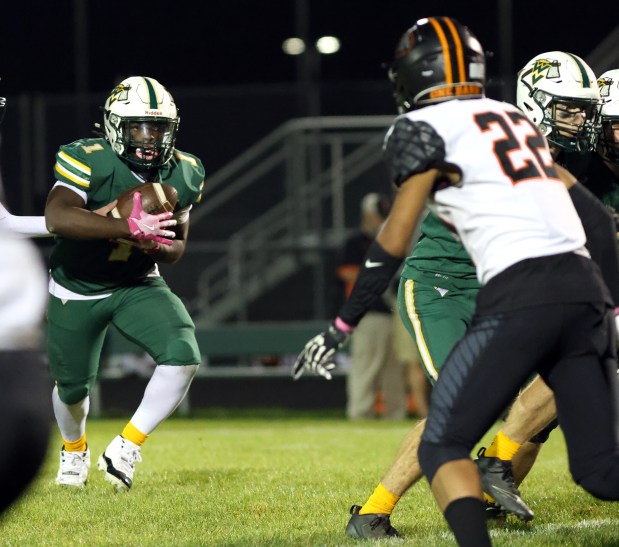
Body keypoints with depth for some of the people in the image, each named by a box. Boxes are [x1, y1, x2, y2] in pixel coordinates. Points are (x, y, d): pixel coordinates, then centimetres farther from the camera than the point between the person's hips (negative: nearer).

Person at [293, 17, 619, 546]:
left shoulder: (425, 128, 3)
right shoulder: (516, 119, 24)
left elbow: (393, 243, 2)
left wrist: (340, 328, 9)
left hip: (520, 296, -7)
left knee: (443, 447, 2)